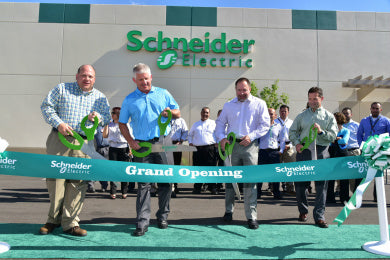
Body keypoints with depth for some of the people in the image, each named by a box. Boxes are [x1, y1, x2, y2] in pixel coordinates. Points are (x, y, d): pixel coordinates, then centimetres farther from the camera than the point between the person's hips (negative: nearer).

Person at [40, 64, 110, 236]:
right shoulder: (61, 89, 13)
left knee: (78, 181, -2)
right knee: (55, 177, -1)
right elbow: (46, 106, 7)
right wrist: (59, 123, -8)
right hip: (59, 139, -1)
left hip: (84, 144, 1)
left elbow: (107, 119, 15)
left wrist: (98, 117, -8)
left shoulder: (100, 98, 17)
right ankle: (54, 219, 15)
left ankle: (70, 222, 7)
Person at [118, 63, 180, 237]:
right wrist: (130, 141, -3)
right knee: (143, 184, -3)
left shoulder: (163, 94, 11)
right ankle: (142, 221, 1)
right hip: (142, 146, -1)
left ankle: (162, 216, 21)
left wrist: (170, 112, -10)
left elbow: (178, 113, 13)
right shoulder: (129, 100, 10)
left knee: (165, 181, 5)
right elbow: (122, 124, 11)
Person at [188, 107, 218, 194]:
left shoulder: (213, 123, 13)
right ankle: (197, 188, 11)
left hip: (210, 148, -2)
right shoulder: (195, 124, 21)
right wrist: (190, 142, 12)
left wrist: (218, 142, -3)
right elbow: (190, 135, 30)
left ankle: (212, 187, 4)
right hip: (197, 149, 3)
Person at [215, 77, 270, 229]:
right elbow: (220, 123, 16)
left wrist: (251, 136, -11)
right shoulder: (228, 105, 15)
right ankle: (229, 211, 22)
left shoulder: (259, 104, 7)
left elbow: (265, 125, 2)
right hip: (231, 145, 3)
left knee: (250, 180, -5)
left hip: (250, 146, -2)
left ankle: (251, 216, 1)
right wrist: (221, 138, -2)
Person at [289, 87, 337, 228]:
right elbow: (292, 131, 13)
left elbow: (333, 136, 4)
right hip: (304, 152, 1)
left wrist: (321, 131, -13)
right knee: (300, 183, 5)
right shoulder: (302, 115, 11)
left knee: (321, 185, -1)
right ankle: (303, 211, 25)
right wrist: (297, 143, -4)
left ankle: (319, 216, 8)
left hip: (321, 152, -1)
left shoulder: (329, 116, 9)